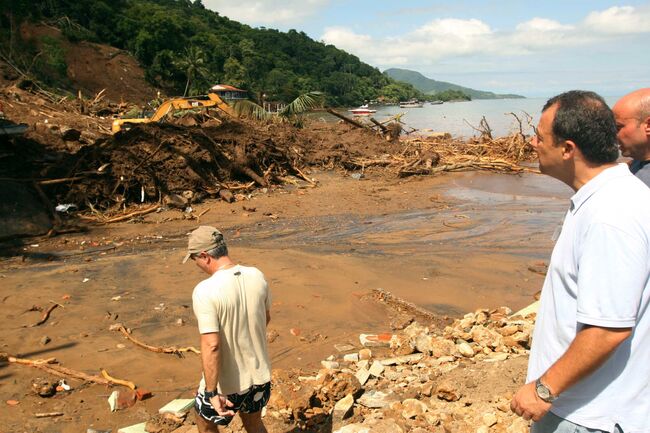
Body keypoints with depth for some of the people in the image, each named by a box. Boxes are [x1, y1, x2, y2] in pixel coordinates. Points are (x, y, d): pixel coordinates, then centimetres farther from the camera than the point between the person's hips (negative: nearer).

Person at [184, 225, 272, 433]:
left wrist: (212, 393, -22)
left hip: (227, 382, -5)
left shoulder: (205, 291, -26)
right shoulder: (257, 276, -8)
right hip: (259, 374, 5)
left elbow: (211, 346, -29)